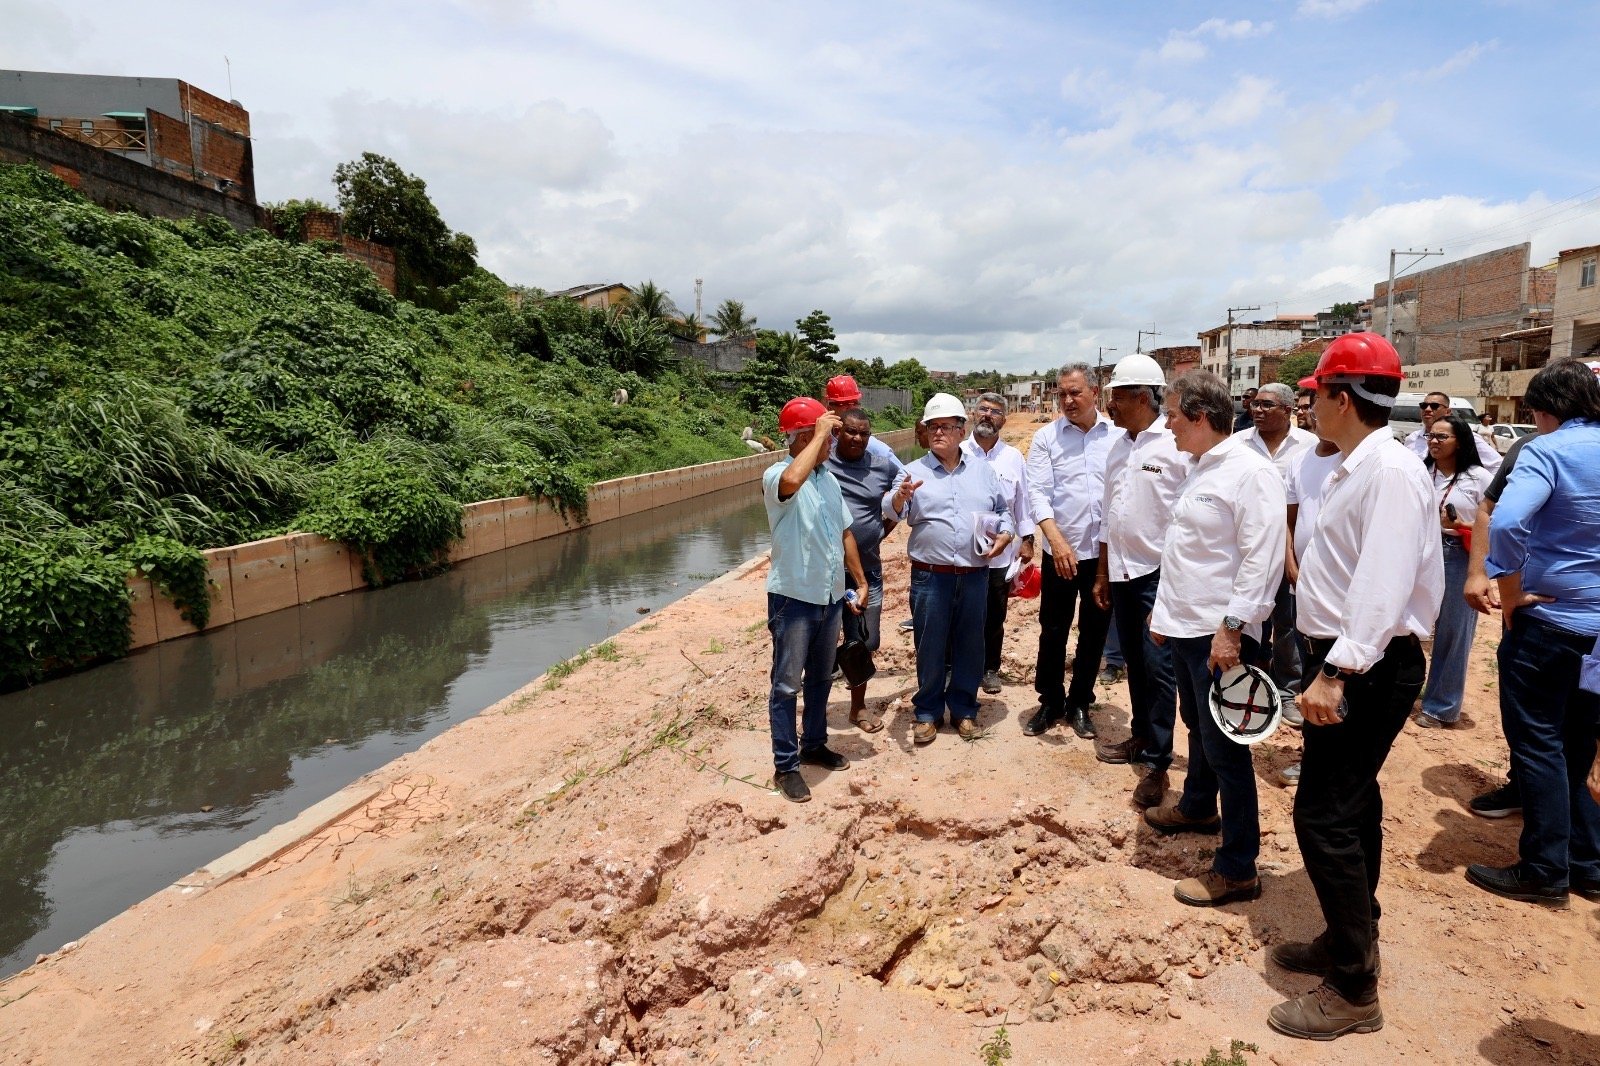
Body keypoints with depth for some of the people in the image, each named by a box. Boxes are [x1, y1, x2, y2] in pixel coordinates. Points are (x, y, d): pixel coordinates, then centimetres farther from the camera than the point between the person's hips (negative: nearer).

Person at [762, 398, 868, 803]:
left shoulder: (829, 479, 9)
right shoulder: (777, 475, -15)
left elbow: (844, 533, 17)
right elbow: (791, 481, -41)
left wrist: (860, 581, 16)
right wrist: (820, 433, -29)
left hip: (831, 596, 8)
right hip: (793, 598, -8)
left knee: (820, 678, 20)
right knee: (787, 685, 3)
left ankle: (814, 744, 37)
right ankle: (785, 766, 14)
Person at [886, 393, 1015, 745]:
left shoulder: (983, 471, 10)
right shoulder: (914, 471, 0)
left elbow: (1003, 511, 19)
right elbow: (892, 512, -14)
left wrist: (1005, 534, -1)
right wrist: (900, 497, -36)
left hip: (975, 576, 2)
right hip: (930, 576, -2)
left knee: (969, 644, 11)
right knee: (930, 646, 6)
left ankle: (964, 709, 27)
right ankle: (928, 711, 21)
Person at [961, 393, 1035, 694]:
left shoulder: (1013, 457, 6)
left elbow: (1023, 500, 8)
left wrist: (1026, 539, 3)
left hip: (1001, 553, 2)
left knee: (995, 616, 12)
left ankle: (990, 669, 27)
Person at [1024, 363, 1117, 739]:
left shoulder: (1118, 435, 0)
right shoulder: (1046, 437, -1)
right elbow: (1037, 493, -8)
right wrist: (1057, 541, -19)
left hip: (1106, 551, 1)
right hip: (1061, 551, -1)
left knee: (1094, 632, 11)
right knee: (1053, 631, 8)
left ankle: (1079, 704, 28)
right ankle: (1050, 702, 26)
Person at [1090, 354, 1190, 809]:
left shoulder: (1176, 445, -12)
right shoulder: (1118, 447, 11)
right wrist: (1102, 573, 17)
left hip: (1159, 573, -7)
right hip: (1122, 571, 7)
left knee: (1158, 668, -1)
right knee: (1135, 664, 16)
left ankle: (1156, 762, 8)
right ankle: (1141, 737, 30)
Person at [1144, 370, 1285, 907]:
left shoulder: (1251, 472, -17)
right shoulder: (1201, 469, 12)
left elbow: (1262, 559, -22)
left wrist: (1232, 627, -23)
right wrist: (1165, 609, 18)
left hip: (1218, 634, -9)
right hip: (1184, 627, 9)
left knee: (1225, 748, -1)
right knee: (1198, 728, 25)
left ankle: (1236, 870, 10)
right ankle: (1197, 808, 46)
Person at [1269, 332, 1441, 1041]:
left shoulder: (1390, 471, -19)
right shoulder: (1353, 467, 12)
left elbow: (1384, 587, -28)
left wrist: (1336, 673, -31)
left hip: (1366, 670, -10)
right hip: (1344, 661, 11)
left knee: (1325, 817, -6)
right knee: (1352, 806, 19)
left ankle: (1355, 991, 8)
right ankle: (1349, 941, 35)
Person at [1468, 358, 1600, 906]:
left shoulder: (1547, 451, -14)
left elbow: (1506, 522, -30)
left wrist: (1511, 593, -17)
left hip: (1549, 617, -7)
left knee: (1537, 743, 3)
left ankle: (1545, 871, 11)